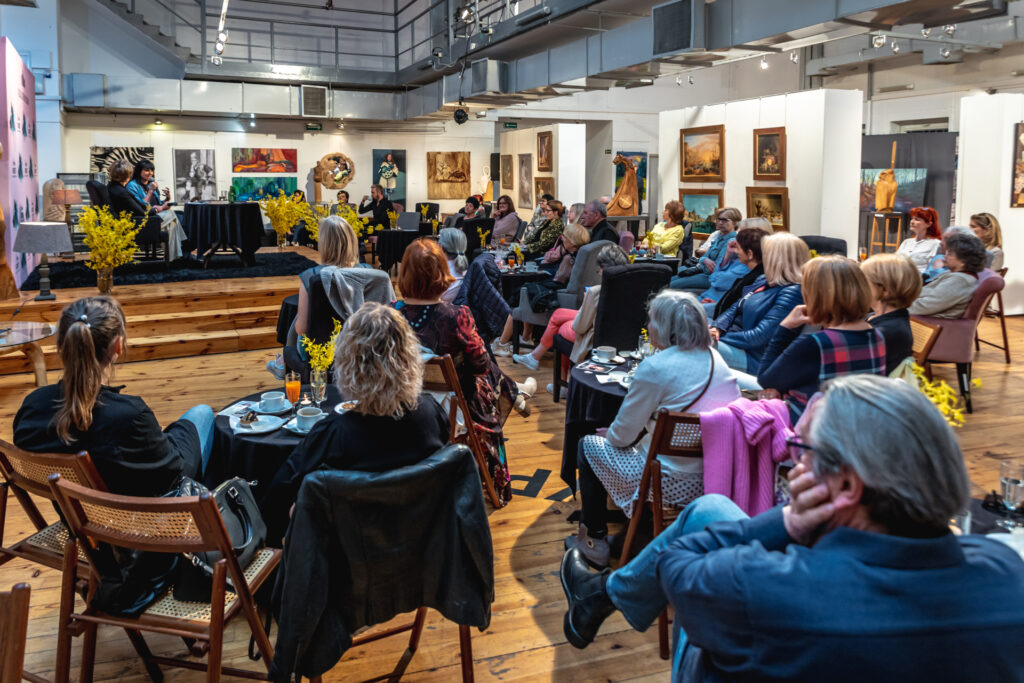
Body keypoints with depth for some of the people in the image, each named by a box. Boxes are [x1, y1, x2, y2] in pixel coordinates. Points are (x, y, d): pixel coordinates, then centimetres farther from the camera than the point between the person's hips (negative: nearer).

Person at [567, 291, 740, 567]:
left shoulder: (654, 368, -19)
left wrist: (607, 435, 14)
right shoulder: (715, 358, 4)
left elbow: (622, 435, -11)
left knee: (588, 446, 13)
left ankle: (594, 541, 23)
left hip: (674, 480, -8)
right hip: (717, 471, 8)